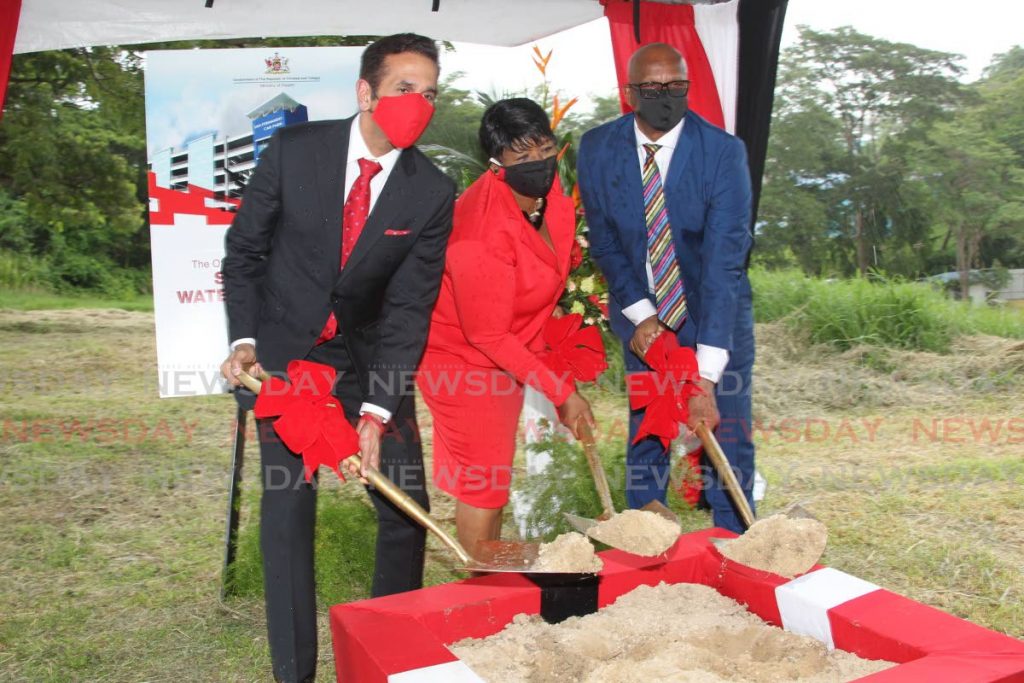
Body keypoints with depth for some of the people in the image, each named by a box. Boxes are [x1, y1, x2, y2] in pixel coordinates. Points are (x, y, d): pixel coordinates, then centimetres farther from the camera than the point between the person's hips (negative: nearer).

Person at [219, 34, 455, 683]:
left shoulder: (433, 192, -11)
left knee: (406, 504, 1)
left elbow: (409, 308, -13)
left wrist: (377, 411, -21)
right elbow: (244, 251, -2)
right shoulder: (293, 149, -12)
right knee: (287, 504, -1)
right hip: (284, 354, -1)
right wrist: (244, 340, -14)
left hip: (370, 356, 1)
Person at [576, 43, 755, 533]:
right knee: (645, 439, 9)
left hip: (716, 313, -2)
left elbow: (724, 259, -27)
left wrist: (705, 378, -33)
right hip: (642, 314, 2)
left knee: (728, 442, 1)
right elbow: (603, 240, -1)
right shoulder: (597, 149, -10)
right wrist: (639, 314, -13)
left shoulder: (724, 151, -20)